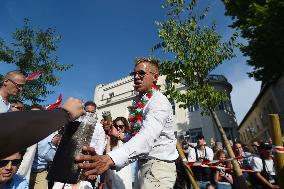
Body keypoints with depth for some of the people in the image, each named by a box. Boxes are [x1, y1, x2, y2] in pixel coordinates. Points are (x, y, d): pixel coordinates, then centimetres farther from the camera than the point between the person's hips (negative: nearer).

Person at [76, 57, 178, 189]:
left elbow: (147, 136, -38)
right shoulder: (140, 103, 8)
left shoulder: (159, 101, -19)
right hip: (143, 164, 7)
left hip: (159, 165, -7)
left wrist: (111, 159, -51)